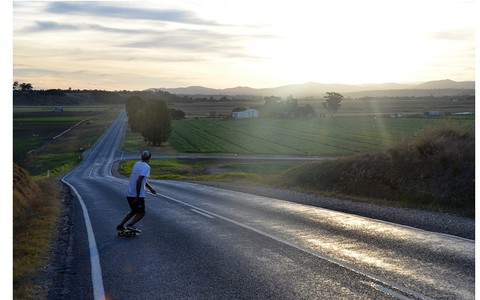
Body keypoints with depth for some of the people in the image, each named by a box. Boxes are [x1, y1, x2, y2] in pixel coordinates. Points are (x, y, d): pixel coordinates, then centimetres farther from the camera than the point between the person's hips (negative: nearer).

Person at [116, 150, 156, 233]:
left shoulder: (136, 164, 13)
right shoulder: (146, 167, -13)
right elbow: (139, 181, -23)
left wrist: (151, 188, 29)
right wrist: (138, 196, -20)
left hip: (129, 193, 8)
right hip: (137, 195, -8)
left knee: (134, 211, 23)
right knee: (141, 213, 4)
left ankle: (121, 225, 16)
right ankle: (131, 225, -16)